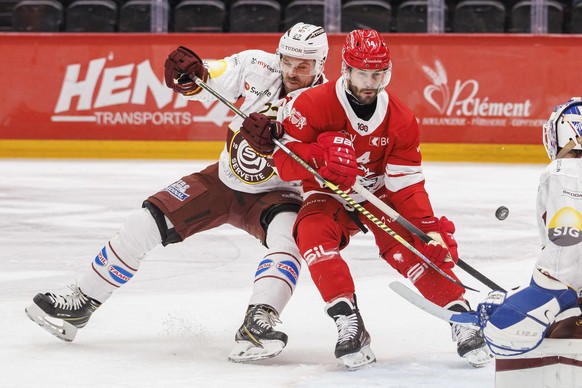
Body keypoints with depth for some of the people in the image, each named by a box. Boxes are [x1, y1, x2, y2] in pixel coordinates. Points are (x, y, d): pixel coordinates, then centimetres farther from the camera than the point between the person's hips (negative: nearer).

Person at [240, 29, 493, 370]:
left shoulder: (400, 119, -11)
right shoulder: (312, 105, -19)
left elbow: (407, 185, -10)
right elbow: (283, 161, -19)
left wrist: (429, 227, -24)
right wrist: (321, 156, -38)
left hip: (380, 193, 1)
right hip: (328, 195, -1)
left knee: (410, 249, -22)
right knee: (313, 232, -31)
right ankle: (349, 323, -29)